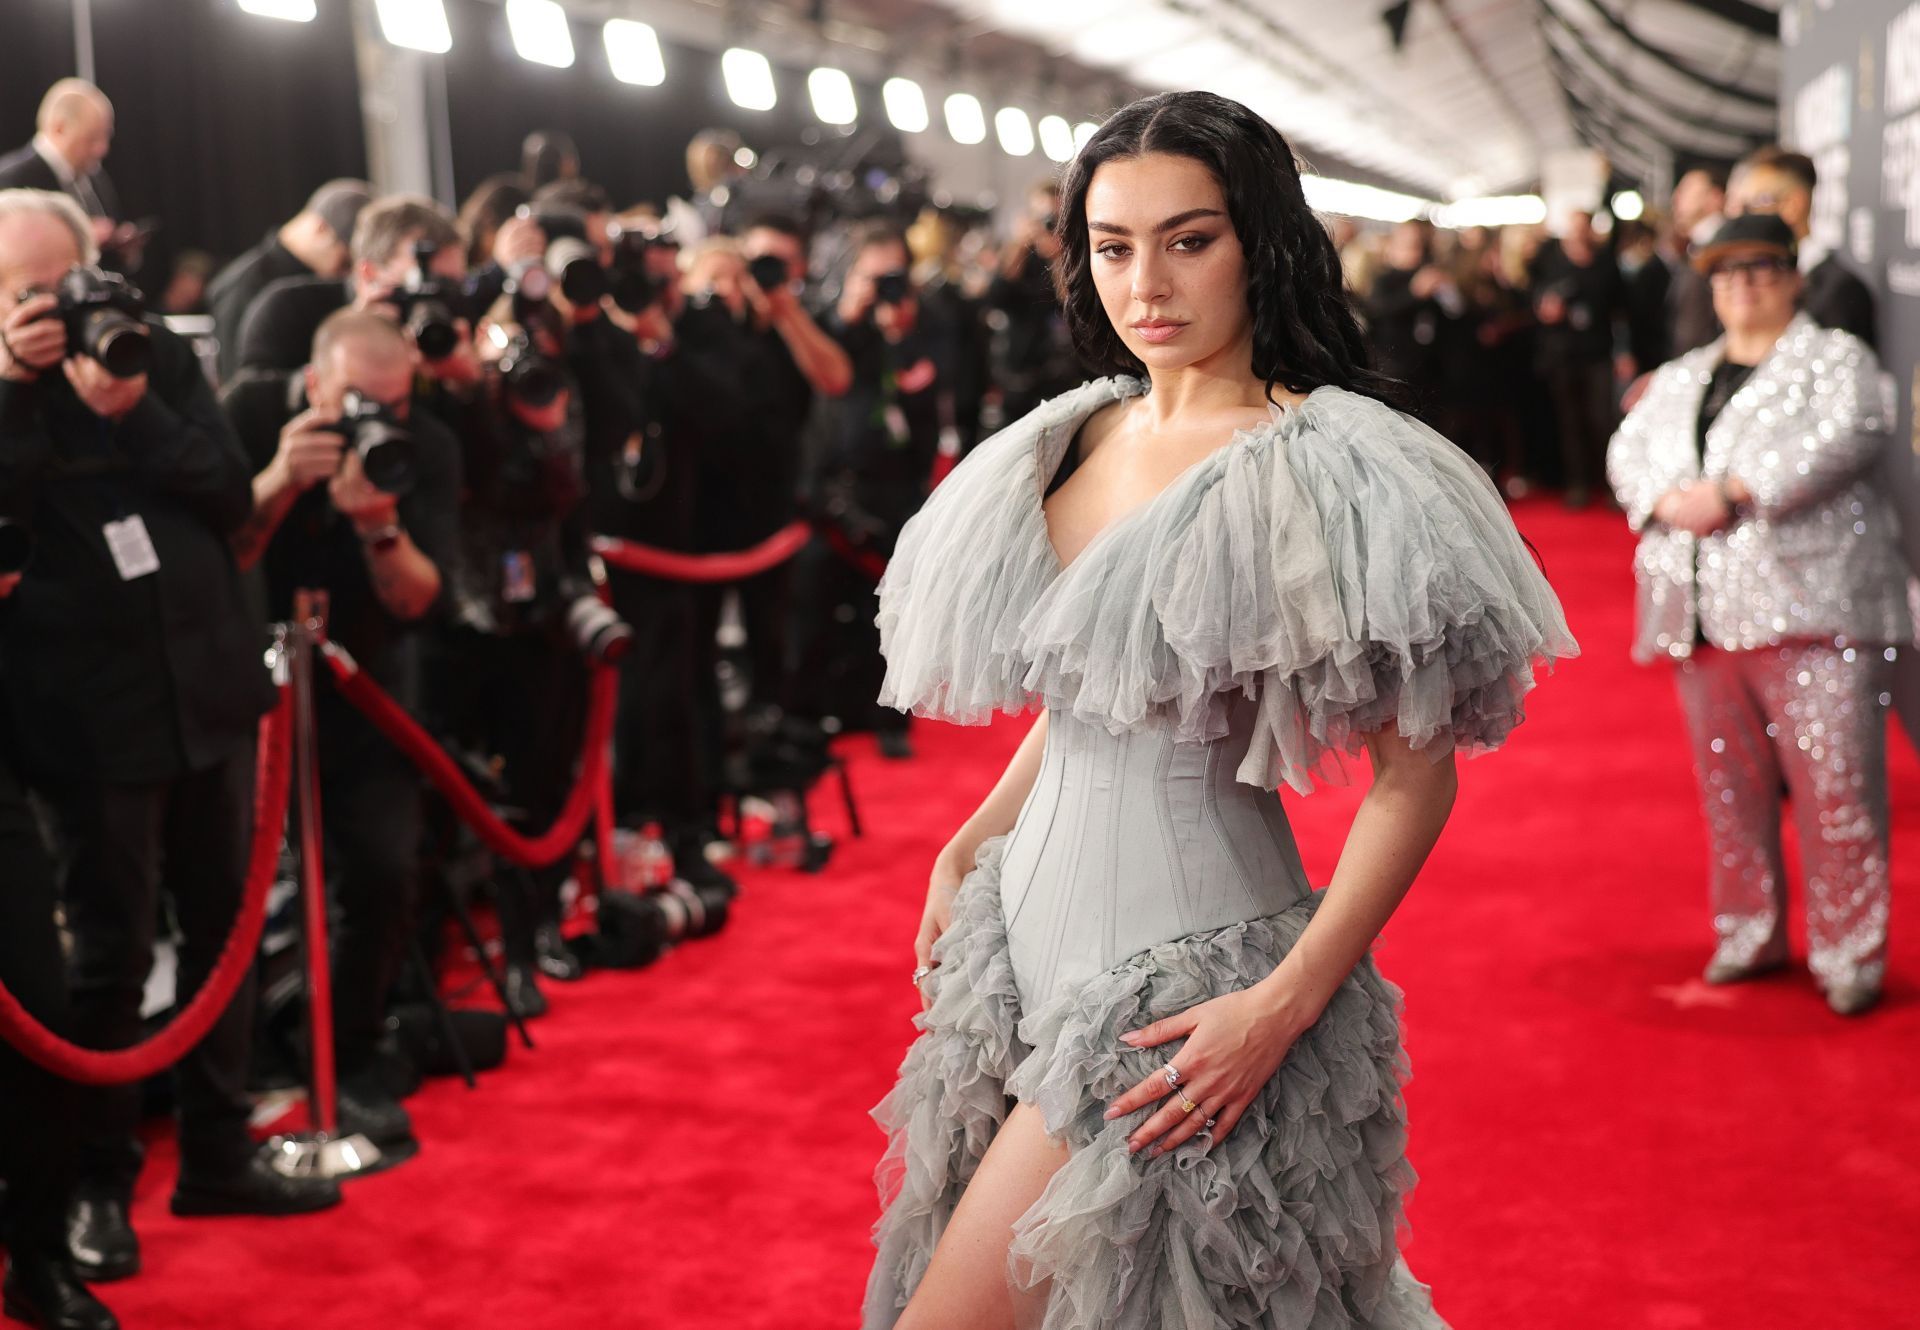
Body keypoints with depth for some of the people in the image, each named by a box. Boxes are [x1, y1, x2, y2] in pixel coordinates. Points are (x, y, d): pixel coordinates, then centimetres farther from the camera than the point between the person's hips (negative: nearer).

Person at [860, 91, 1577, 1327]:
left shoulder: (1316, 469, -14)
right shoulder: (1080, 437, 8)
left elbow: (1417, 774, -16)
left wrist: (1283, 1005, -22)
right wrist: (968, 849, 8)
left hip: (1182, 974, -7)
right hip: (1038, 921, 7)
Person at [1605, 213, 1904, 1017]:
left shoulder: (1835, 358, 7)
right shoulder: (1680, 380, 23)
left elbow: (1851, 437, -11)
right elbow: (1628, 450, 14)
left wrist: (1734, 490, -17)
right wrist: (1669, 500, -9)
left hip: (1810, 606, -5)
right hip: (1702, 613, 5)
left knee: (1834, 782, -8)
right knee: (1729, 783, 8)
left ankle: (1849, 952, -1)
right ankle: (1749, 935, 20)